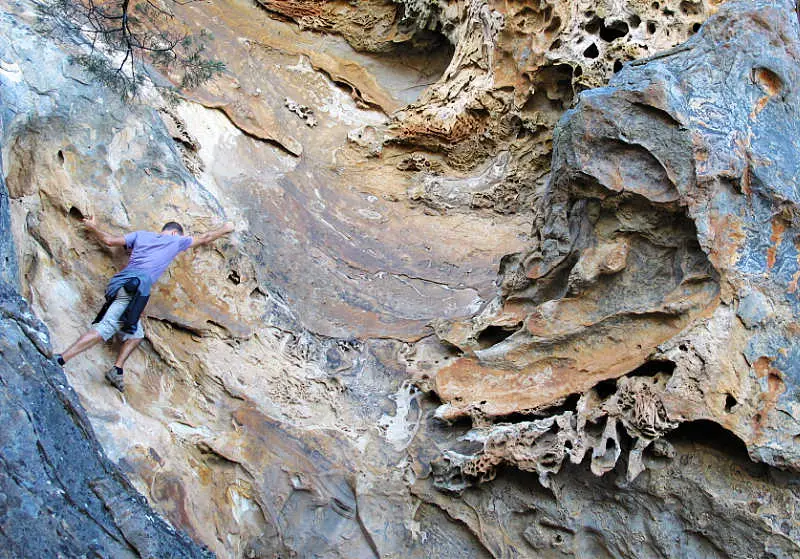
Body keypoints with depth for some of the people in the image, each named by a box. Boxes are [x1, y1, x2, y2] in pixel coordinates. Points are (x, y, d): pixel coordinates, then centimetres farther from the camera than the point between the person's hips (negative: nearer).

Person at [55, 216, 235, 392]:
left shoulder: (141, 235, 27)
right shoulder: (175, 241, 17)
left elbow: (109, 240, 21)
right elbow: (204, 238, 30)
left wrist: (93, 227, 38)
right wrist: (224, 229, 45)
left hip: (118, 283, 8)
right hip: (134, 287, -8)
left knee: (135, 334, 13)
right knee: (105, 329, -18)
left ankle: (117, 369, -2)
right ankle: (61, 359, -29)